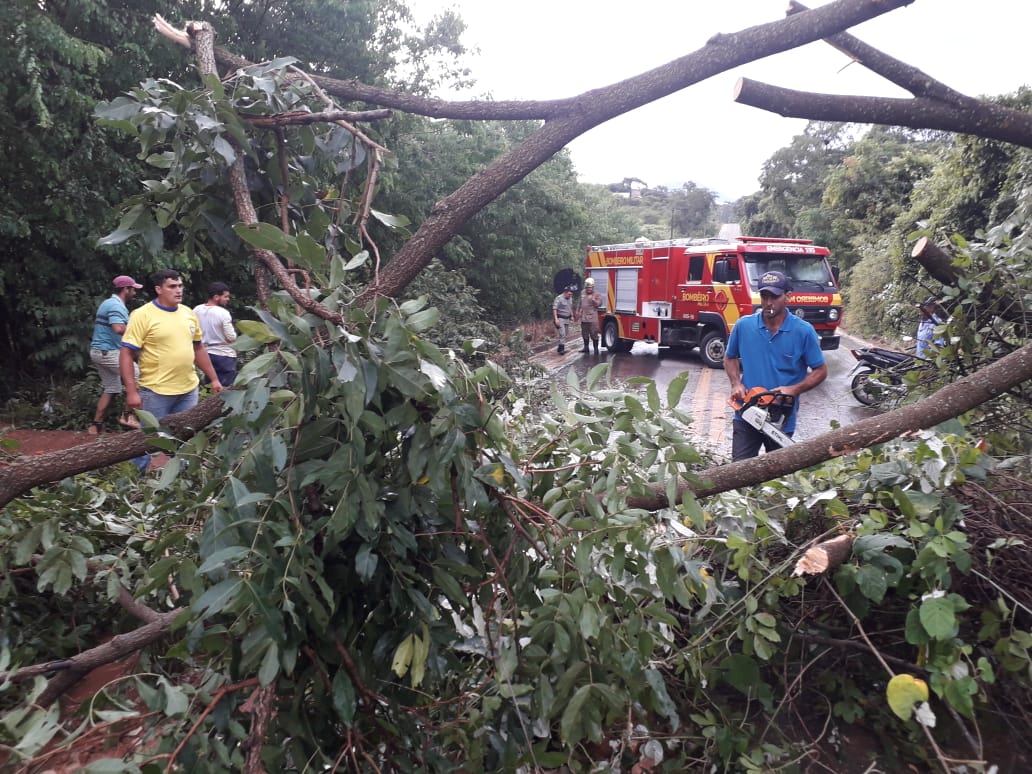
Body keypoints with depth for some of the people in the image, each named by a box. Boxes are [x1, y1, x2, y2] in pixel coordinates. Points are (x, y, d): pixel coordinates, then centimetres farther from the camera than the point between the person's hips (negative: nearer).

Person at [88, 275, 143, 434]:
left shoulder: (108, 302, 18)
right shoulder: (116, 305, -16)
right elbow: (119, 329, -31)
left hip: (99, 351, 11)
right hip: (108, 352, -11)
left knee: (110, 388, 14)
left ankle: (96, 425, 16)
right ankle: (128, 415, -10)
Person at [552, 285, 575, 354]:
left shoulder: (570, 298, 9)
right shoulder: (559, 298, -15)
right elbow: (554, 309, -19)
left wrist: (572, 316, 19)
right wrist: (556, 319, -25)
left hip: (567, 318, 8)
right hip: (560, 318, -8)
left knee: (566, 334, 10)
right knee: (562, 334, -16)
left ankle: (561, 348, 20)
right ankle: (561, 349, -14)